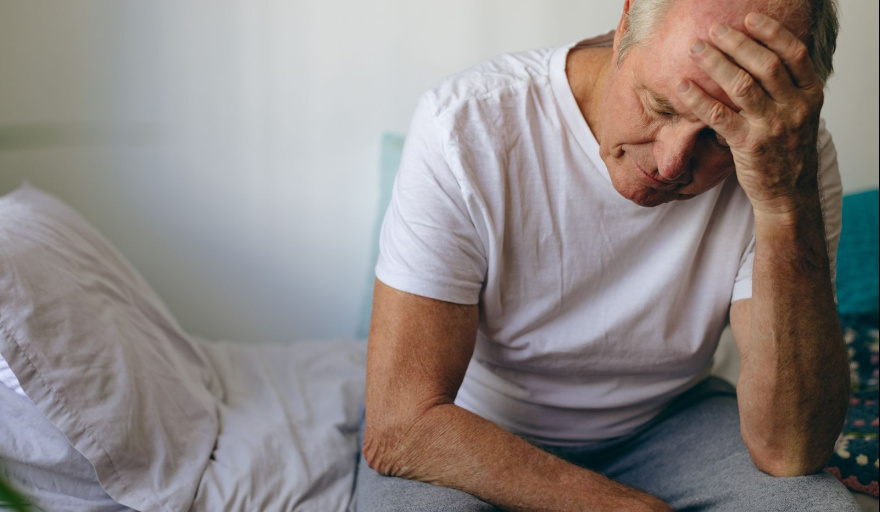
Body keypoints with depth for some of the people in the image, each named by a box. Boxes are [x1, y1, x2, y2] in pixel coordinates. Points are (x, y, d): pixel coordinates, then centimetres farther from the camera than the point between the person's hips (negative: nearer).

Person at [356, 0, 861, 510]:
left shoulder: (789, 156, -17)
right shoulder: (467, 125, -25)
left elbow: (789, 452, -26)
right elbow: (400, 427, -26)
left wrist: (790, 204, -37)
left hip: (667, 424, 2)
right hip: (482, 429, -1)